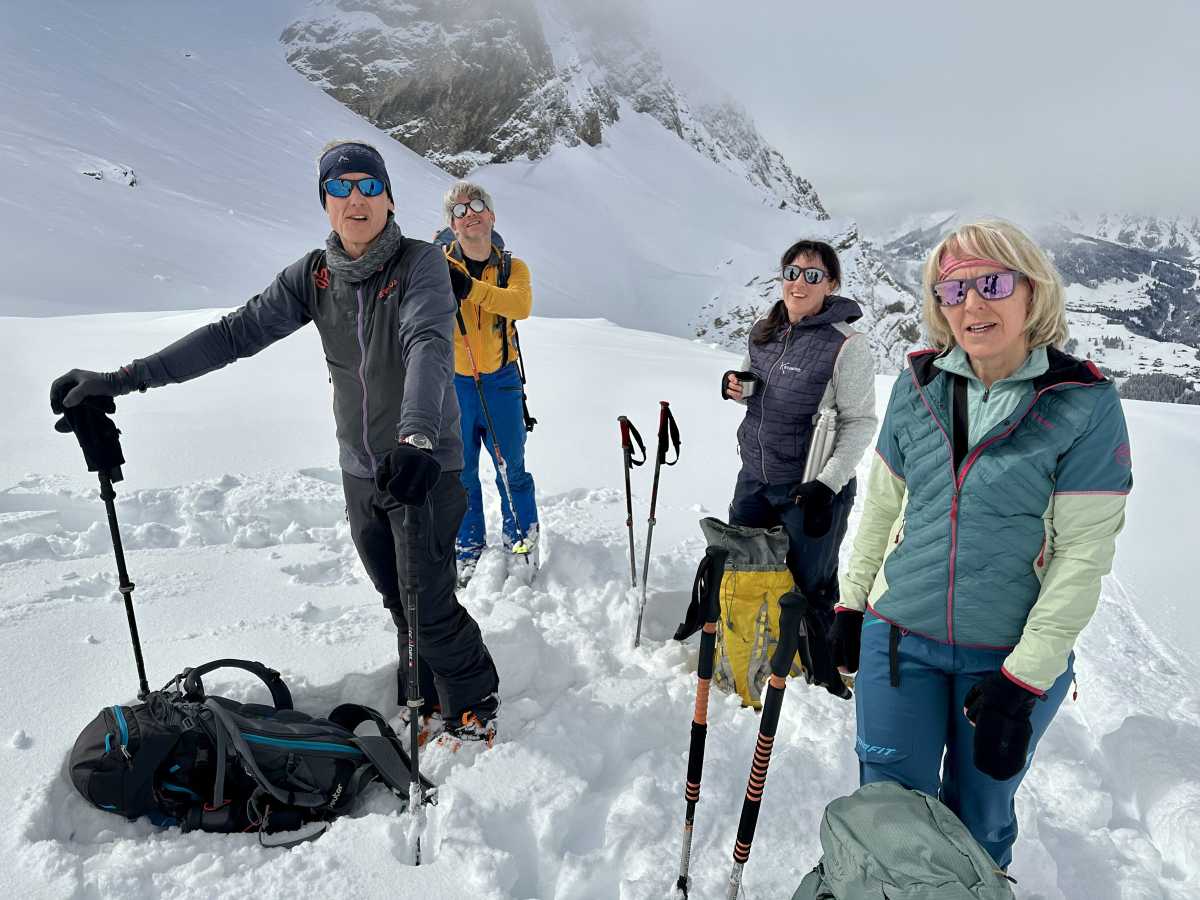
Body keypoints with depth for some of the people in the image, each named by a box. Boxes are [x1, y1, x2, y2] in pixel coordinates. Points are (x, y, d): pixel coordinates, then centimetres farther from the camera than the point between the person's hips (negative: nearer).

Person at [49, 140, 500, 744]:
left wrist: (417, 435, -49)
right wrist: (125, 378, -8)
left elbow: (429, 345, -31)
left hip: (424, 466, -5)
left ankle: (475, 701, 23)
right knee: (399, 602, 15)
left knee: (430, 607, -3)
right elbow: (239, 331, -1)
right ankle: (428, 700, 36)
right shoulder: (314, 275, 1)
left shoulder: (420, 263, -14)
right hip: (360, 471, 5)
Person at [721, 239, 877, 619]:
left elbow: (860, 422, -14)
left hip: (811, 487, -6)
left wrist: (828, 484, -23)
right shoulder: (764, 331, 3)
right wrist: (736, 387, -6)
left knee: (809, 587, 8)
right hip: (754, 477, 7)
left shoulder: (847, 345, -16)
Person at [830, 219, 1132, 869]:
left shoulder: (1086, 404, -11)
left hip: (1012, 656, -2)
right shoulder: (917, 386, -1)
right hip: (899, 639, 2)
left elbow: (1084, 554, -12)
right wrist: (851, 603, 9)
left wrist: (1023, 680, -14)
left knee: (978, 821, 17)